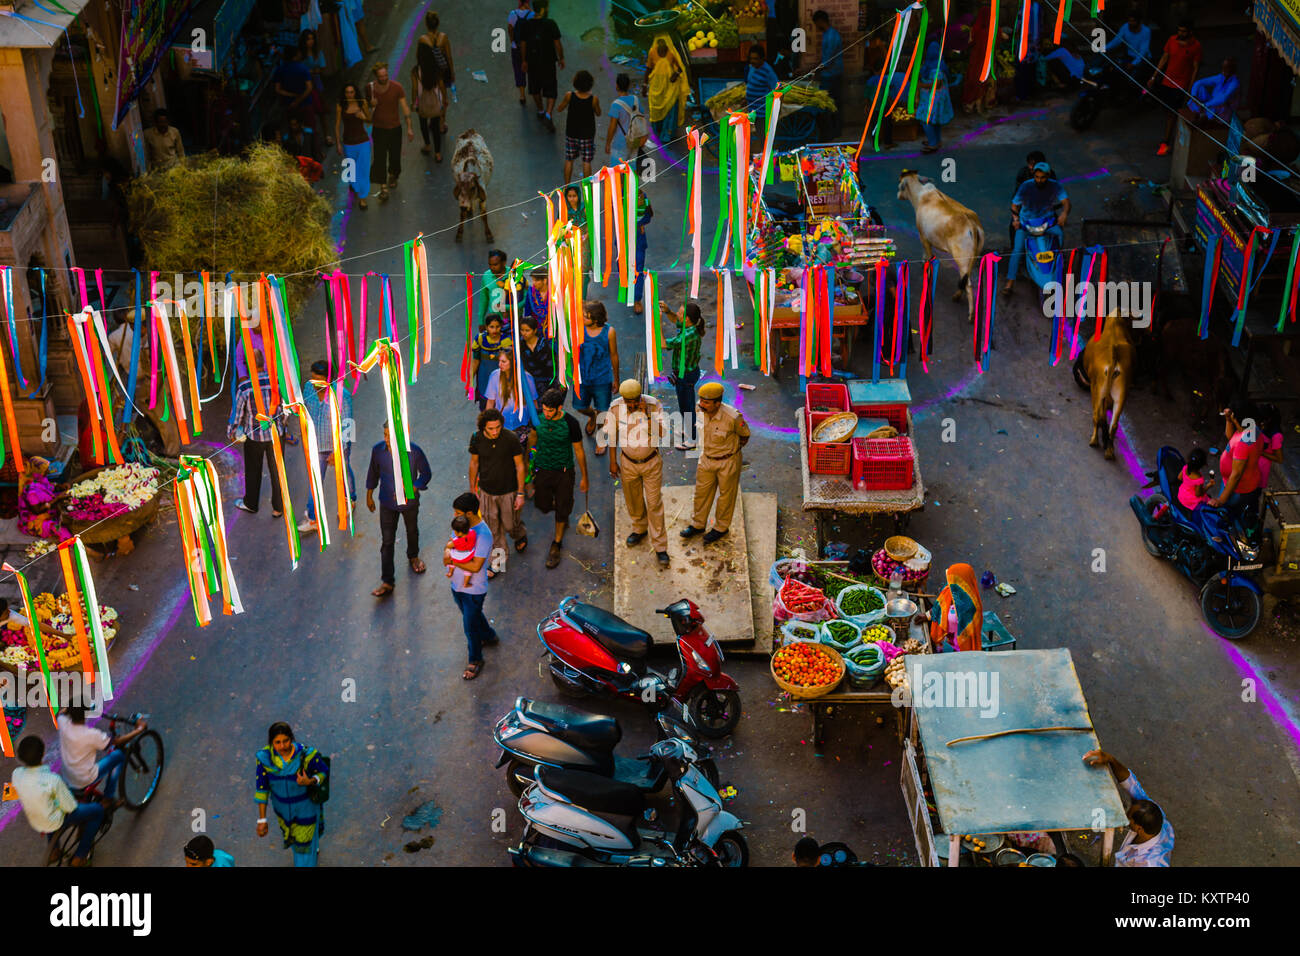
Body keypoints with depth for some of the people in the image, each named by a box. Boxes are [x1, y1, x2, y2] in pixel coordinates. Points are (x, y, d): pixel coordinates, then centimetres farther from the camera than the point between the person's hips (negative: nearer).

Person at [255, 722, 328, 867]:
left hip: (306, 804, -3)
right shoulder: (264, 757, -28)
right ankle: (314, 844, 68)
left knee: (305, 844, 15)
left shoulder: (306, 754, -35)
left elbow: (324, 772, -16)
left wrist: (310, 782, -38)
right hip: (282, 805, 4)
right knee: (292, 834, 33)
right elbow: (261, 788, -18)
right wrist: (262, 819, -15)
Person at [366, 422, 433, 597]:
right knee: (387, 542, 1)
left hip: (410, 502, 0)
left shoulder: (415, 451, -23)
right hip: (387, 504, 0)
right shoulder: (377, 450, -16)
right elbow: (373, 473, 1)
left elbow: (426, 474, -11)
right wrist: (369, 496, 8)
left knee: (412, 532, 25)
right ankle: (387, 582, 8)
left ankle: (413, 557, 56)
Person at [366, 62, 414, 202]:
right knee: (380, 158, -5)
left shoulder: (396, 87, -15)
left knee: (395, 156, 13)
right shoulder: (370, 88, -10)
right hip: (379, 129, 0)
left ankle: (393, 175, 45)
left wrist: (409, 127, -15)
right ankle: (383, 187, 6)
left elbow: (405, 108, -11)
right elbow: (366, 104, 10)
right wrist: (371, 105, -16)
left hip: (395, 128, 0)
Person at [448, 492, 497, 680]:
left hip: (473, 589, -8)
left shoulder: (483, 535, -30)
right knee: (473, 615, 29)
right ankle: (489, 636, 56)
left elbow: (476, 566, -31)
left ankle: (475, 660, 28)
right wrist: (447, 554, -16)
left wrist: (453, 561, -24)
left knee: (470, 625, 7)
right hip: (457, 585, 8)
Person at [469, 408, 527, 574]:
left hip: (508, 491, -2)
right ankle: (500, 560, 32)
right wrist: (472, 489, 8)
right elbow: (474, 463, 1)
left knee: (510, 525, 15)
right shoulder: (476, 439, -14)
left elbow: (519, 466, -13)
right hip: (486, 492, 2)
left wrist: (520, 494, -10)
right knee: (492, 530, 12)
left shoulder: (511, 439, -23)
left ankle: (521, 535, 51)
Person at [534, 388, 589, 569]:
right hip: (542, 470, 3)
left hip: (564, 472, -3)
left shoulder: (570, 423, -19)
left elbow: (579, 451, -8)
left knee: (562, 511, 5)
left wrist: (584, 477, -2)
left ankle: (556, 545, 24)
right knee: (544, 506, 11)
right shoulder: (538, 418, -12)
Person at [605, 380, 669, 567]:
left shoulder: (653, 405, -20)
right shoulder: (616, 407, -14)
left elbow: (662, 433, -26)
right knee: (633, 501, 20)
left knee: (654, 504, 0)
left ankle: (660, 546, 9)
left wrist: (647, 414, -35)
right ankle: (640, 529, 47)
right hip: (628, 462, 2)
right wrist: (613, 461, 4)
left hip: (651, 462, -2)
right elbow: (612, 435, -1)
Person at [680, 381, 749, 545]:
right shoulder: (699, 410, -18)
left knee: (726, 495, 16)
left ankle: (721, 527, 36)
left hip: (728, 461, -5)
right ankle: (698, 524, 40)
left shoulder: (732, 417, -32)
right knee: (702, 492, 19)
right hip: (706, 458, 5)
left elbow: (745, 434, -9)